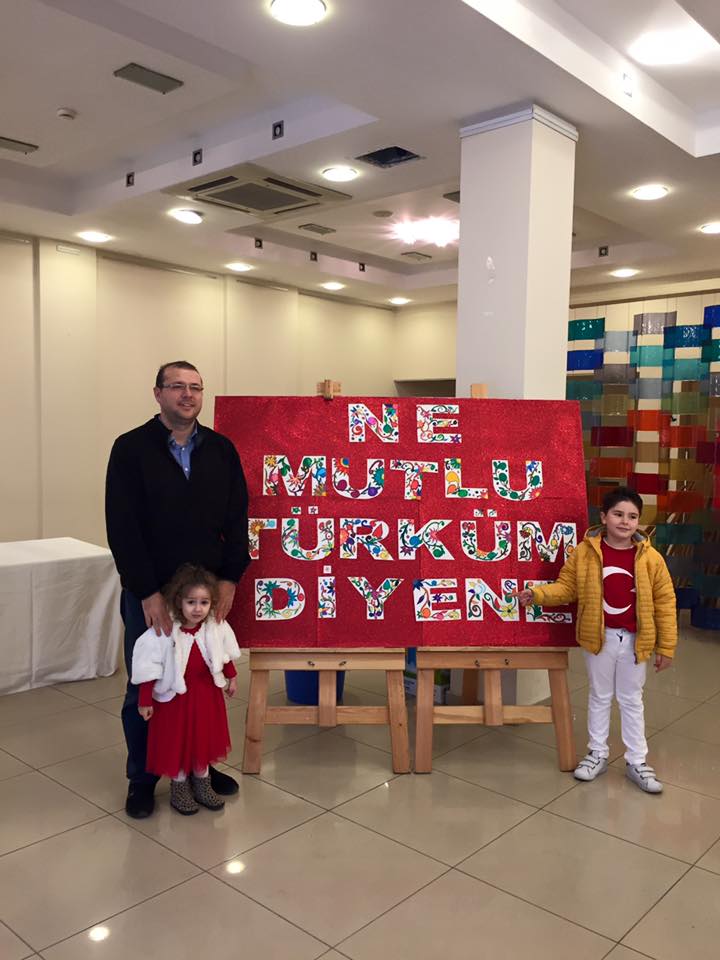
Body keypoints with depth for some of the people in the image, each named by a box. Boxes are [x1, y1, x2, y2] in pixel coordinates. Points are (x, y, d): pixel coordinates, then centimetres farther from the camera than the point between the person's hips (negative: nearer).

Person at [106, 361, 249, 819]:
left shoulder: (221, 449, 3)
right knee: (144, 690, 10)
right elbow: (122, 528, -11)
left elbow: (237, 519, 3)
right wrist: (148, 592, -15)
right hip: (148, 594, -2)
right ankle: (142, 779, 28)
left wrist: (229, 579, -5)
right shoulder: (131, 448, -6)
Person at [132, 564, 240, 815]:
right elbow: (148, 666, -17)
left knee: (204, 740, 17)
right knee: (176, 742, 11)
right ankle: (179, 789, 32)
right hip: (175, 695, -3)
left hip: (206, 693, 4)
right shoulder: (164, 632, -24)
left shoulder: (217, 627, -12)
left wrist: (231, 677, 16)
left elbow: (226, 655, 6)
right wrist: (145, 700, -14)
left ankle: (201, 785, 37)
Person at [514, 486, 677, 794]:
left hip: (635, 640, 0)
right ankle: (597, 754, 32)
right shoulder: (585, 552, -11)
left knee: (631, 700, 15)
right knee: (599, 697, 17)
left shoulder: (650, 558, -10)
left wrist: (666, 646, -3)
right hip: (599, 638, 0)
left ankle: (636, 761, 28)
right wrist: (538, 594, -20)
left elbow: (664, 603, -5)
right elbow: (566, 587, -3)